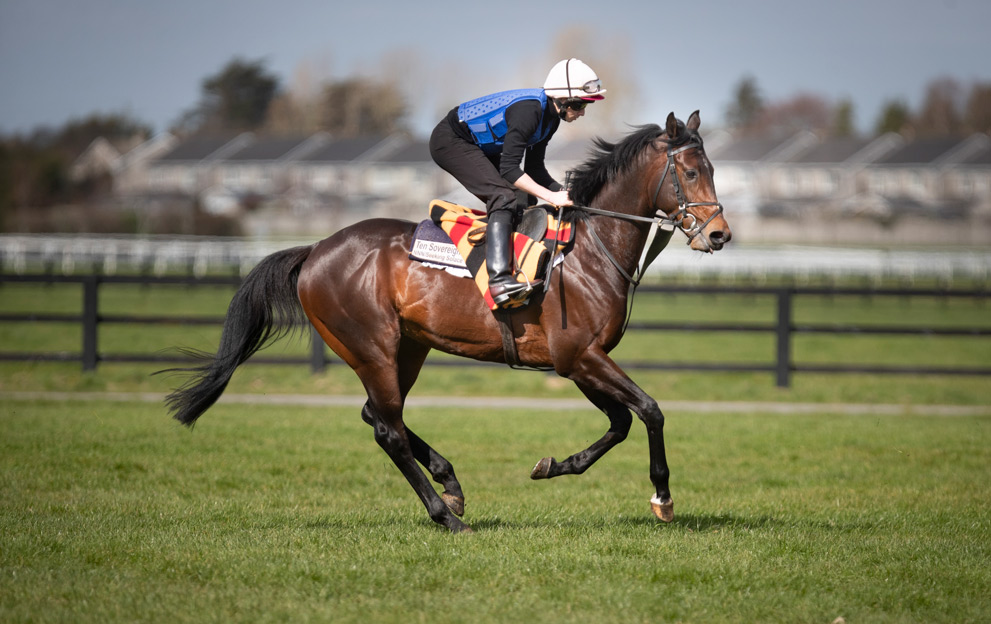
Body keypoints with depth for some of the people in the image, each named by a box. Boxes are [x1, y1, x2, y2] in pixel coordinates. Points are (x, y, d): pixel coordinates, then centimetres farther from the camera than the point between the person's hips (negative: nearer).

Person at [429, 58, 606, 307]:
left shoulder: (551, 116, -1)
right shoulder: (528, 111, -30)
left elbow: (534, 168, 5)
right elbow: (509, 169, -33)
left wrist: (564, 192, -9)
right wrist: (551, 196, -35)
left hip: (478, 147, 10)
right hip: (449, 141, -10)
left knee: (524, 199, 5)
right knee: (504, 196, -25)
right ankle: (499, 279, -37)